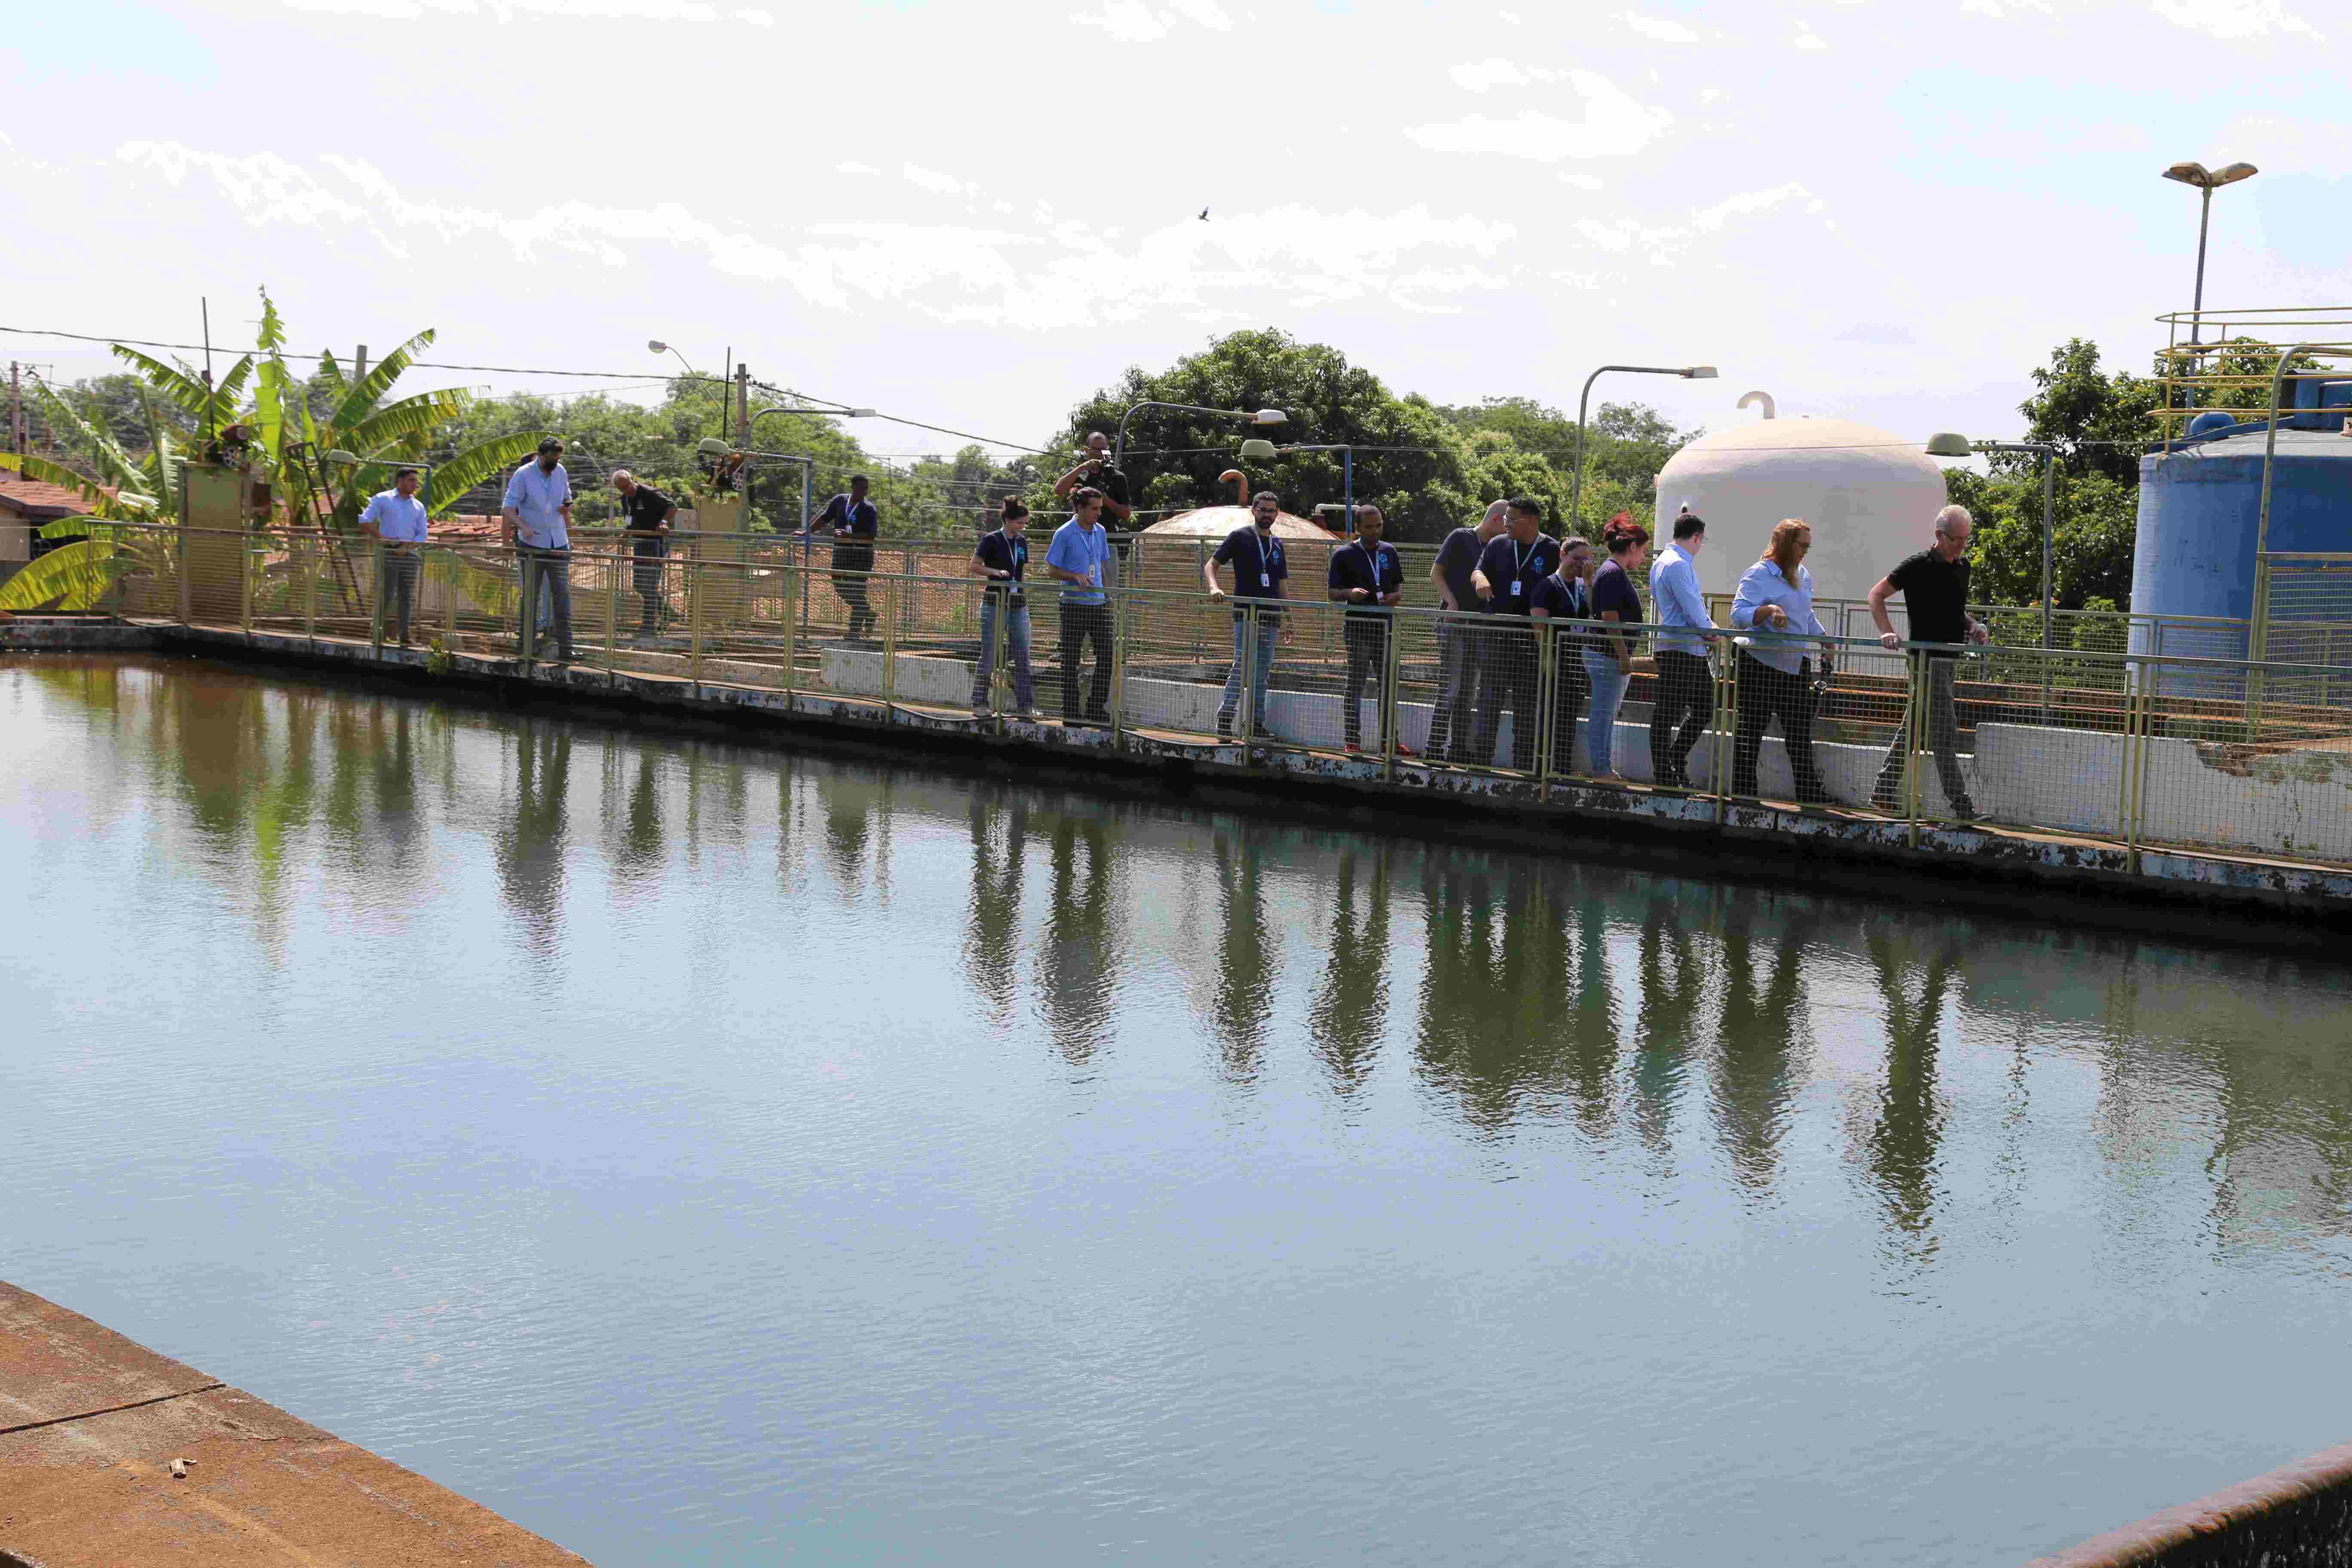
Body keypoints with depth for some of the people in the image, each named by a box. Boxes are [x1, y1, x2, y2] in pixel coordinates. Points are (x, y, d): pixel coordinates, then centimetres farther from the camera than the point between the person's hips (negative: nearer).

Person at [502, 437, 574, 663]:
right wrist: (523, 527, -29)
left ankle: (565, 648, -4)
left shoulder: (561, 473, 7)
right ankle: (527, 647, 11)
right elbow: (509, 508, -11)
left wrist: (567, 507, -2)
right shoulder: (523, 475, -7)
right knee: (530, 596, 3)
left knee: (562, 596, -3)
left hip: (558, 544, 3)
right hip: (532, 545, -3)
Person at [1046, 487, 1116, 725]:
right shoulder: (1064, 534, -8)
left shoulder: (1100, 532, 9)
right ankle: (1070, 712, 10)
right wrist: (1076, 577, -21)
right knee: (1070, 660, 1)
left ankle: (1096, 708, 13)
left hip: (1098, 604, 6)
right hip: (1073, 605, -6)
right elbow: (1052, 570, -6)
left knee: (1107, 656, 3)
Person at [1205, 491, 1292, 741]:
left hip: (1270, 617, 6)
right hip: (1245, 615, -6)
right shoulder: (1240, 537, 2)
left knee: (1262, 673, 6)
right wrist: (1214, 588, -20)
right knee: (1243, 666, -16)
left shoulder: (1277, 545, 18)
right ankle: (1224, 718, -12)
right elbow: (1210, 565, 0)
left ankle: (1256, 724, 10)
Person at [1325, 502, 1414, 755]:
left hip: (1385, 626, 5)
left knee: (1389, 684, 8)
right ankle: (1353, 740, 2)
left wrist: (1397, 595, -2)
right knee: (1356, 683, -2)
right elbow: (1333, 594, -2)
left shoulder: (1389, 551, 13)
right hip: (1358, 627, -5)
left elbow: (1399, 584, 21)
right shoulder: (1344, 554, -1)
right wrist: (1350, 593, -23)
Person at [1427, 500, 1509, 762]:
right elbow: (1436, 573, -5)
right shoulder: (1461, 537, -5)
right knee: (1449, 690, -9)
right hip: (1452, 622, -7)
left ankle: (1459, 748, 16)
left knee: (1469, 692, 10)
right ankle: (1435, 748, -7)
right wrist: (1452, 602, -15)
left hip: (1478, 624, 7)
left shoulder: (1495, 546, 15)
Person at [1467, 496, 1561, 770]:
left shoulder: (1552, 551, 1)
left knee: (1526, 704, 4)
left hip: (1532, 637, -2)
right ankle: (1481, 759, 5)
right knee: (1489, 698, 1)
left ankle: (1523, 764, 10)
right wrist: (1479, 577, -16)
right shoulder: (1498, 545, 10)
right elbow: (1477, 570, 9)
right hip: (1497, 633, 2)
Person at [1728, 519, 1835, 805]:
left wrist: (1824, 637, 16)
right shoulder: (1759, 574, -9)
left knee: (1800, 730, 9)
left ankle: (1811, 793, 13)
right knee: (1751, 729, 0)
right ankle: (1743, 792, 7)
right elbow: (1738, 613, -19)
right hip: (1761, 664, -7)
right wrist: (1769, 610, -33)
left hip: (1796, 664, 7)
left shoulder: (1804, 576, 16)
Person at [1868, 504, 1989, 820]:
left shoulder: (1962, 565, 13)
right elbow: (1876, 595, -6)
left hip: (1950, 657, 8)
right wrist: (1886, 632, -19)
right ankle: (1960, 804, -10)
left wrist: (1972, 625, 7)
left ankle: (1883, 792, 19)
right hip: (1927, 657, -8)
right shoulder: (1917, 566, -10)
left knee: (1913, 725, 12)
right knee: (1945, 729, -10)